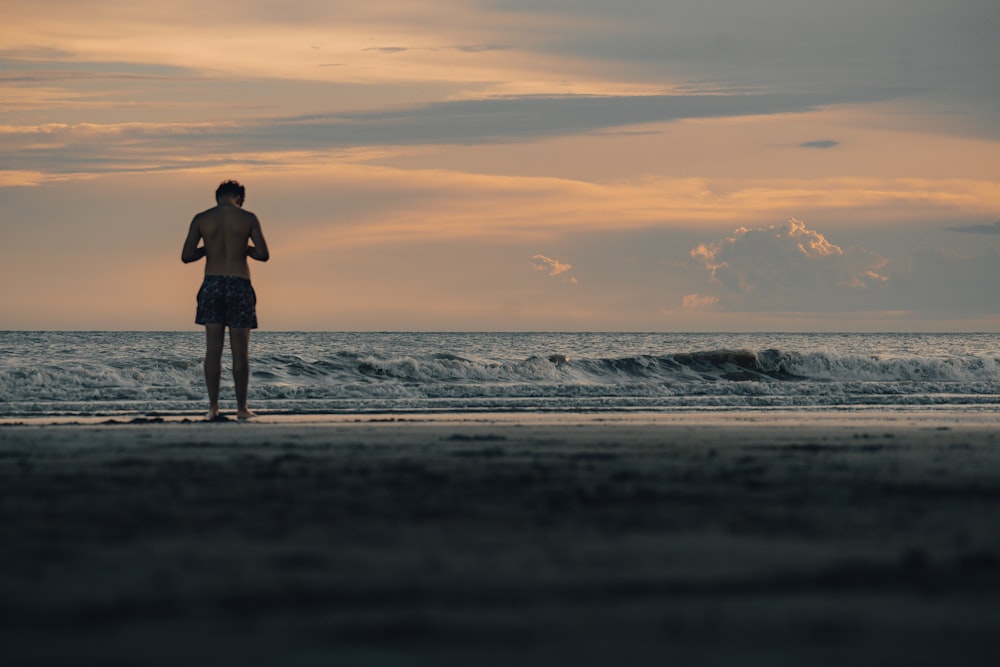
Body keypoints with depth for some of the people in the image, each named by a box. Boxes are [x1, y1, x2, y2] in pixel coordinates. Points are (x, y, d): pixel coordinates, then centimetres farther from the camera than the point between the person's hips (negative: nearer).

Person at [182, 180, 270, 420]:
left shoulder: (201, 219, 2)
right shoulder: (248, 218, -2)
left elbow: (186, 256, -3)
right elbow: (263, 255, -6)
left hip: (212, 284, 2)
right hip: (239, 284, -2)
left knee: (213, 348, 3)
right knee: (240, 350, 3)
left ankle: (213, 407, 0)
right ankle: (241, 407, 5)